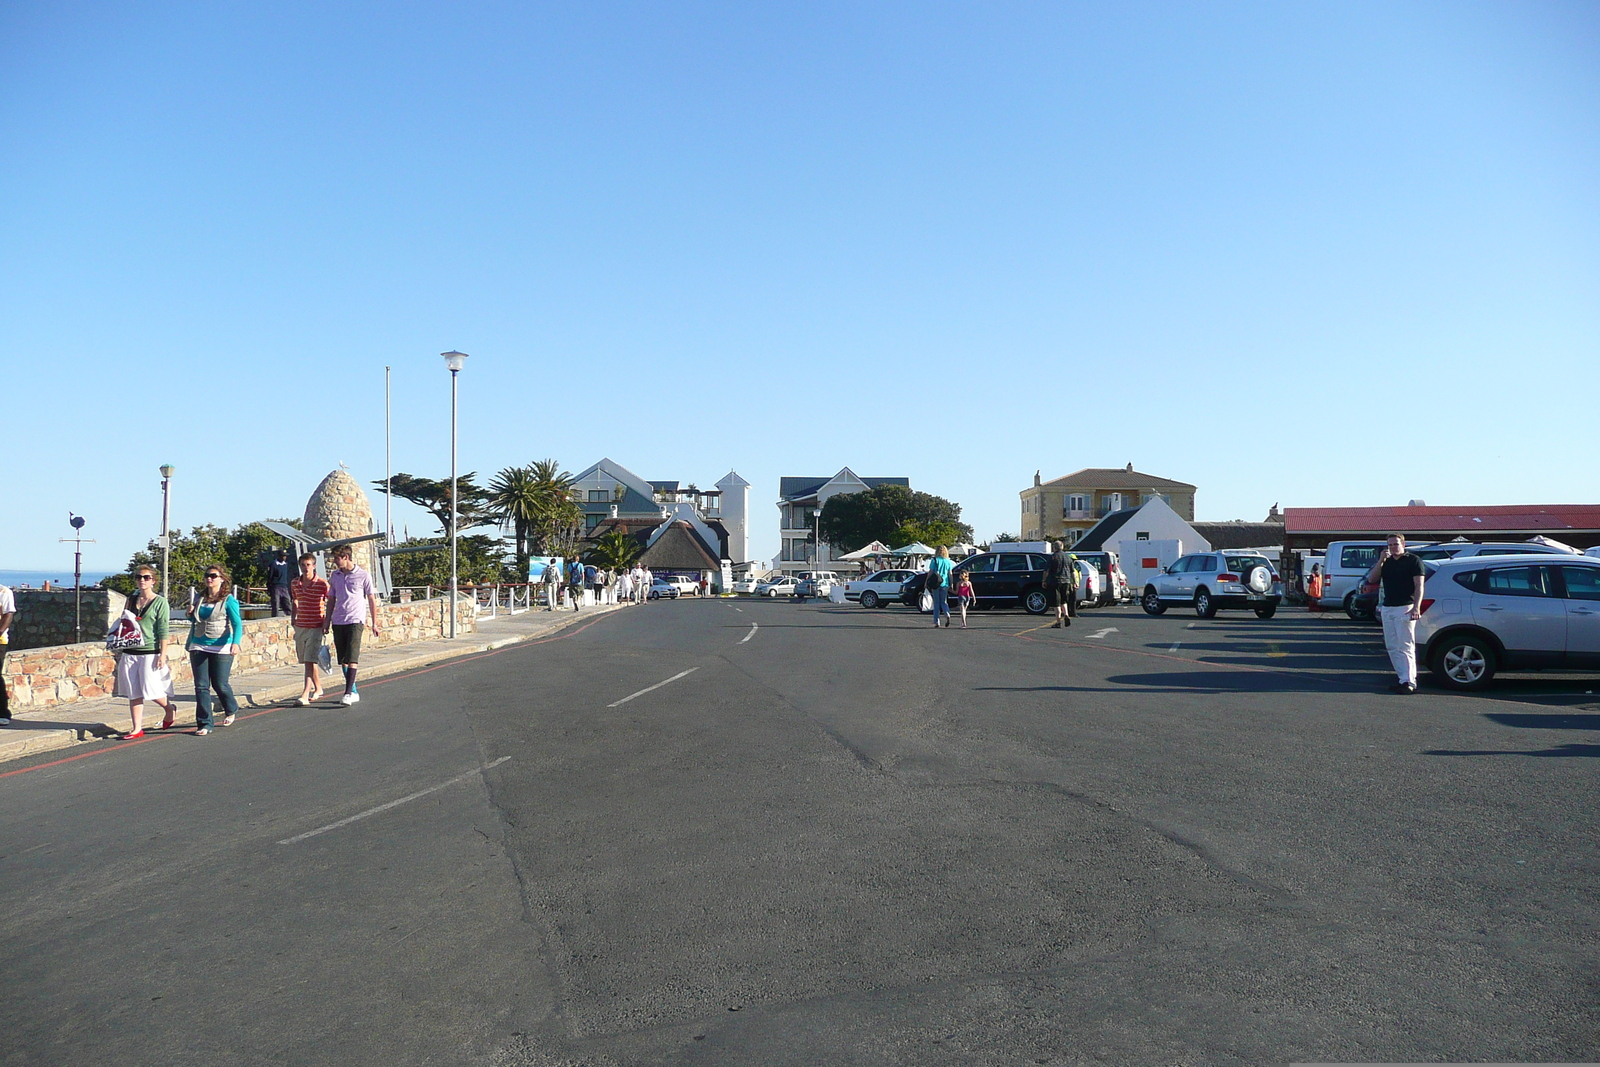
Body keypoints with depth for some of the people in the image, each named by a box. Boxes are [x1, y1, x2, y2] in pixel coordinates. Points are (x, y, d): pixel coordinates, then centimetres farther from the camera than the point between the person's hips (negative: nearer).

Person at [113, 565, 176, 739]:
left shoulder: (160, 602, -3)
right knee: (133, 693, 4)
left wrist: (163, 654, -13)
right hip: (129, 652, 5)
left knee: (151, 690, -6)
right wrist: (119, 650, 15)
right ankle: (137, 729, 9)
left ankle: (170, 709, 22)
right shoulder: (131, 600, 13)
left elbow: (163, 630, -8)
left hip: (150, 652, -5)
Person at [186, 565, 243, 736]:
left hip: (221, 648, -4)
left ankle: (231, 710, 33)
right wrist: (190, 614, 1)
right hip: (198, 647, 4)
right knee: (201, 686, -1)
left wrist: (236, 643, -25)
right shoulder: (199, 598, 11)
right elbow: (194, 621, 24)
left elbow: (237, 623, -10)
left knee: (220, 685, 3)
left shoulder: (228, 600, -4)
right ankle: (204, 724, 4)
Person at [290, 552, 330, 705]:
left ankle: (305, 695, -16)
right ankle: (318, 689, 30)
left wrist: (327, 622, -9)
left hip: (315, 627, -6)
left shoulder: (322, 584, -8)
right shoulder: (295, 583, 7)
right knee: (307, 661, 13)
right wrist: (293, 616, 14)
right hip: (300, 626, 6)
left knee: (310, 661, -13)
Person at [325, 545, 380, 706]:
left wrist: (374, 623, 0)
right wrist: (327, 621, 13)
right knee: (343, 660, 8)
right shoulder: (334, 576, 11)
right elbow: (331, 600, 18)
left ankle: (348, 693, -16)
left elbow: (372, 599, 1)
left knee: (352, 658, -13)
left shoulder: (363, 575, -3)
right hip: (338, 621, 6)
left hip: (355, 621, -5)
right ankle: (354, 692, 16)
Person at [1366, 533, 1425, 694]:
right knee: (1392, 647, 7)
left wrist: (1416, 607, -18)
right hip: (1386, 608, 7)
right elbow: (1371, 578, 5)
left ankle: (1409, 682, -11)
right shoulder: (1386, 562, 17)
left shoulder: (1413, 561, -1)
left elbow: (1419, 586, -7)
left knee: (1405, 646, -9)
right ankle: (1403, 678, 13)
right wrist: (1381, 560, -6)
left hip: (1405, 608, -7)